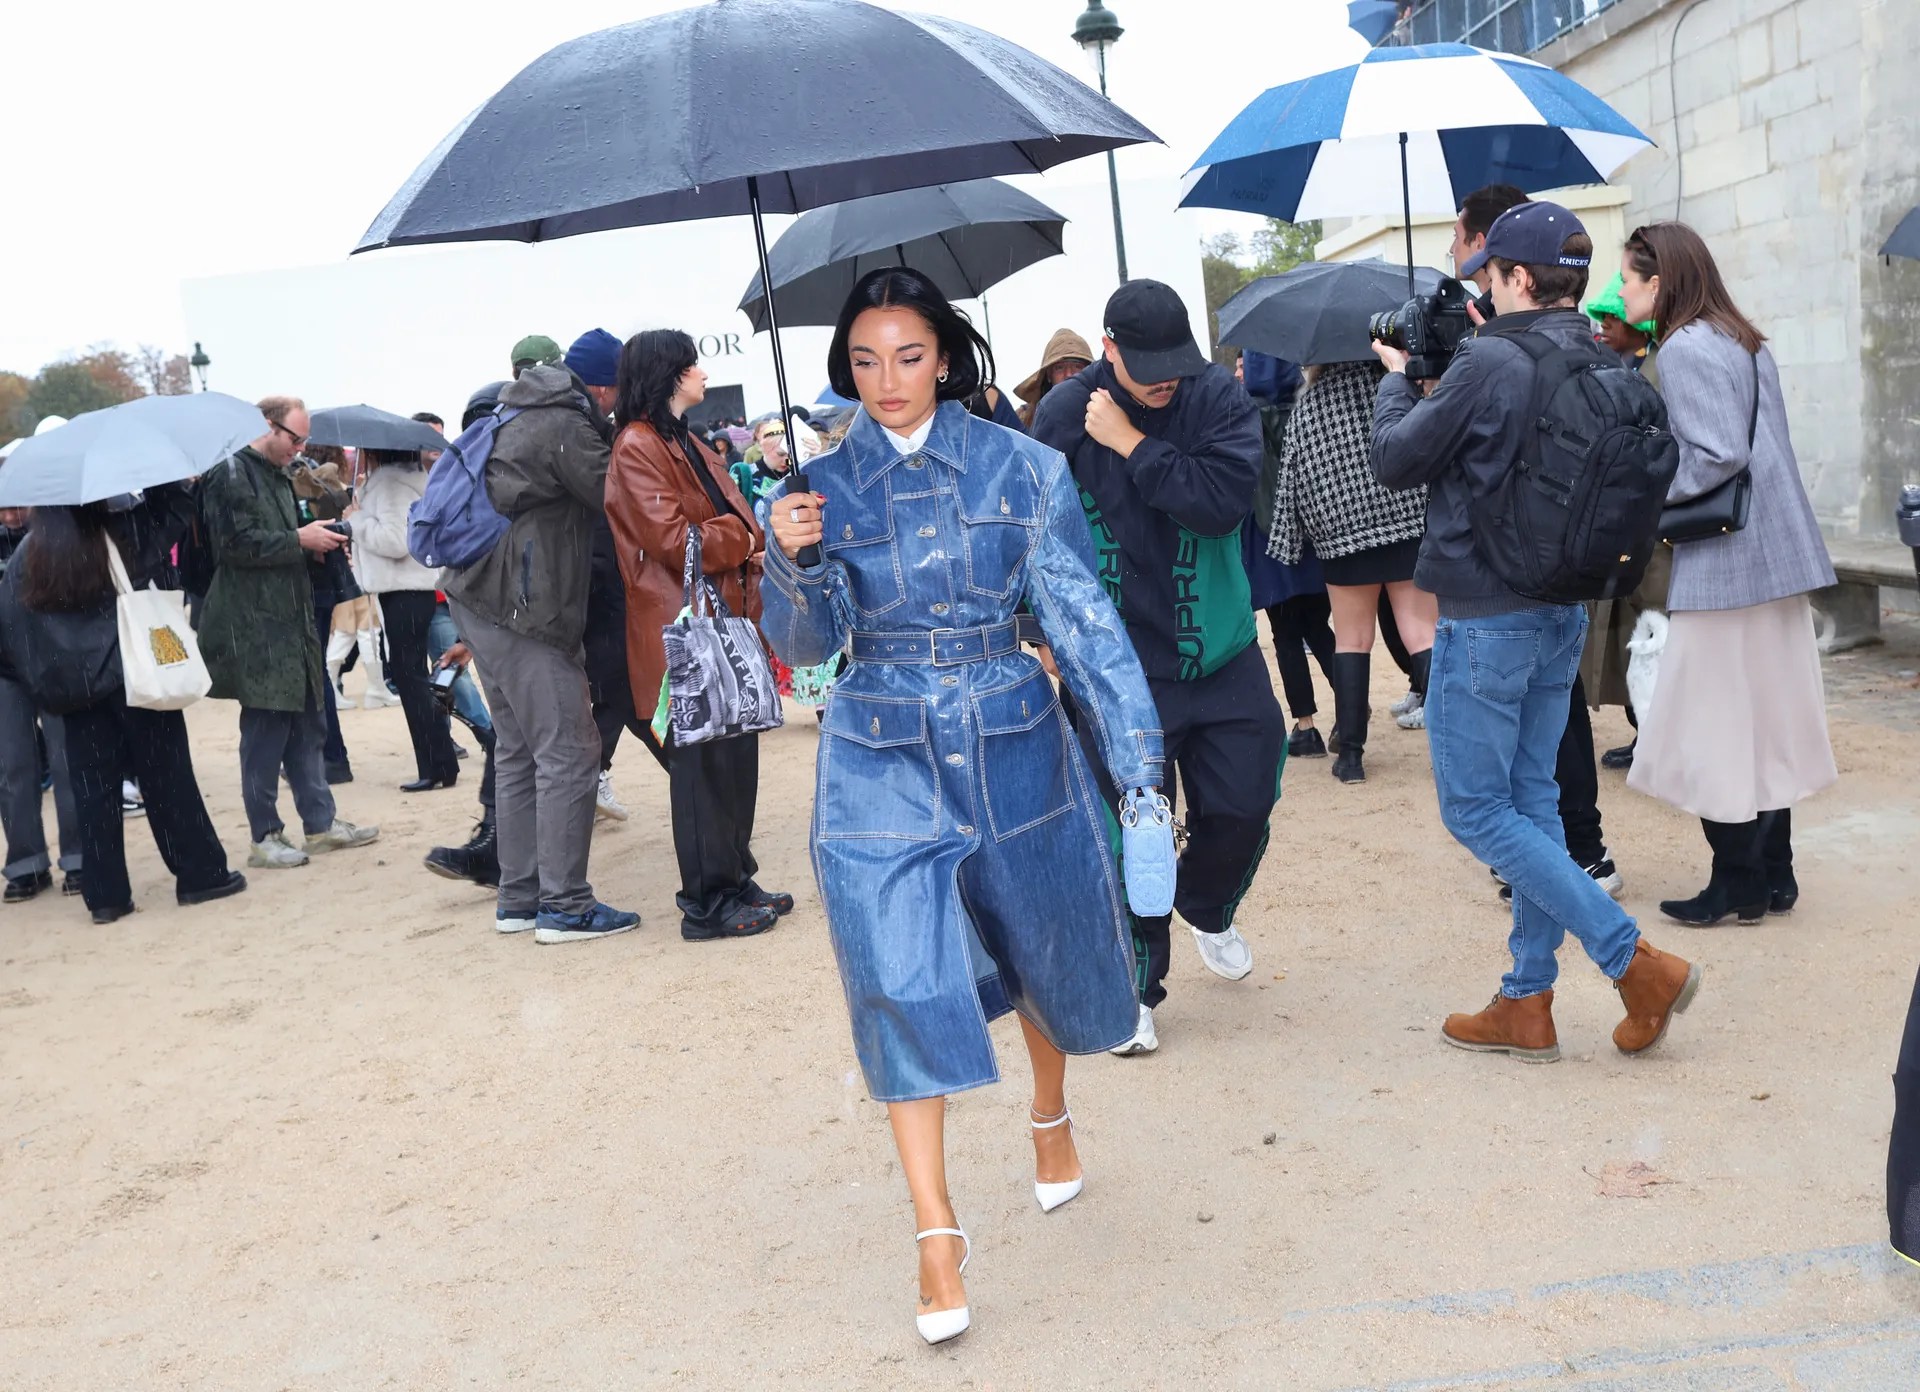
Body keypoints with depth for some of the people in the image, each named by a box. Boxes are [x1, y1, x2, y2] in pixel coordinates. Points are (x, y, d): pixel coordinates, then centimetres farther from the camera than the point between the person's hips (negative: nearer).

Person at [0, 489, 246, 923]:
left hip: (75, 684, 3)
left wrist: (45, 674, 11)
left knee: (92, 785, 6)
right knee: (165, 773, 5)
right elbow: (176, 504, 0)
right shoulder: (123, 534, -7)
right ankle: (200, 873, 11)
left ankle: (105, 893, 8)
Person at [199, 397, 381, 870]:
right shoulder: (231, 473, -10)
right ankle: (265, 836, 5)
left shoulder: (278, 476, 19)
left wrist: (316, 542, 10)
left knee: (308, 724, 11)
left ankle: (320, 823, 18)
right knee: (265, 728, -3)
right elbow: (236, 544, -20)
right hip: (255, 628, -9)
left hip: (290, 619, 9)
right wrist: (299, 539, -17)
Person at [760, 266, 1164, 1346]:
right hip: (884, 760, 0)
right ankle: (937, 1232, 5)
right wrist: (793, 562, -23)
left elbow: (1082, 612, -3)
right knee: (903, 980, -6)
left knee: (1046, 943, 17)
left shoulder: (1021, 468, -4)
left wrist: (1134, 749, -6)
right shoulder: (825, 485, -1)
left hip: (1014, 744, 1)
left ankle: (1051, 1115, 48)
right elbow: (810, 644, -3)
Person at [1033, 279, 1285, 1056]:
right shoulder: (1063, 415, -8)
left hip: (1221, 650, 2)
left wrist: (1133, 445, -20)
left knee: (1242, 803, 8)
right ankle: (1135, 984, 17)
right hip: (1119, 662, -2)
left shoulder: (1219, 399, -7)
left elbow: (1223, 500, -22)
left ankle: (1209, 912, 41)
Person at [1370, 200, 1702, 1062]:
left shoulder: (1488, 362, -19)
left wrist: (1399, 376, 8)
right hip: (1562, 611, 8)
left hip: (1486, 619, -8)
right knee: (1530, 802, 14)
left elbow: (1395, 459, -9)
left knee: (1475, 810, 2)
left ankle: (1637, 963, -3)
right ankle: (1526, 1006, 20)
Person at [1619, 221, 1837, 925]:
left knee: (1713, 730, -1)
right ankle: (1775, 875, 21)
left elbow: (1718, 455, -21)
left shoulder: (1684, 349, -13)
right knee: (1767, 719, 13)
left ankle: (1738, 884, 6)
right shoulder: (1744, 340, 15)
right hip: (1778, 556, 10)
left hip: (1724, 564, -9)